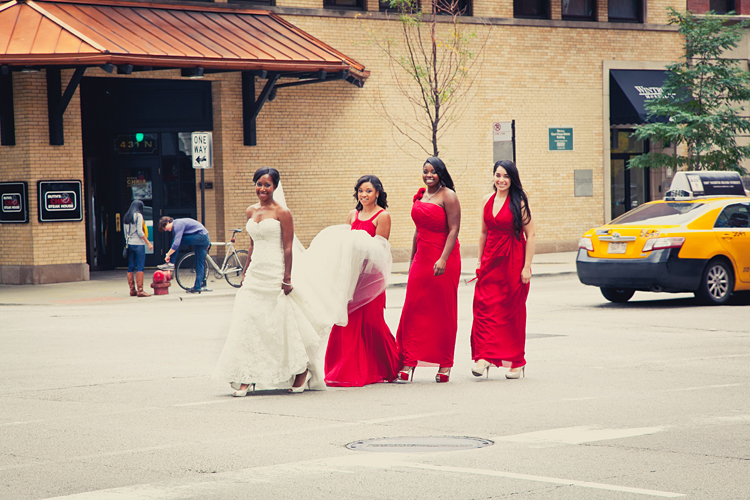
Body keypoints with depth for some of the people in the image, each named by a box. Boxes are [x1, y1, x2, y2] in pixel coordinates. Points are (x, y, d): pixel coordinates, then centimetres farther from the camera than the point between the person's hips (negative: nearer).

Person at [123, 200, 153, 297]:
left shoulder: (126, 217, 13)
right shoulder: (138, 215, -8)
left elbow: (125, 232, 16)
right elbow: (139, 232, -14)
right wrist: (148, 243, -11)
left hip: (129, 244, 7)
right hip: (138, 244, -7)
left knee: (131, 267, 8)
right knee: (140, 267, -8)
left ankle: (132, 290, 10)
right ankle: (140, 290, -12)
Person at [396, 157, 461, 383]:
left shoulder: (448, 196, -7)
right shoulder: (420, 195, 14)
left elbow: (453, 230, -14)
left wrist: (443, 259, -24)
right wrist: (413, 259, 21)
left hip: (444, 261, -6)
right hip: (421, 259, 6)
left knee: (443, 312, 1)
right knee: (413, 310, -2)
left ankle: (445, 365, 9)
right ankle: (408, 364, -3)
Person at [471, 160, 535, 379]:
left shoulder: (519, 203, -7)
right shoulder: (487, 201, 8)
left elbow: (530, 235, -8)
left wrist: (527, 267, -13)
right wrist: (480, 261, 13)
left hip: (513, 262, -4)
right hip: (491, 260, 4)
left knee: (513, 311, 3)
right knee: (485, 306, -8)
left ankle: (516, 361, 13)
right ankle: (484, 356, -11)